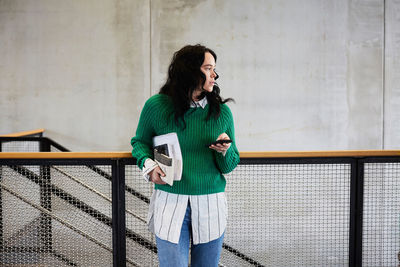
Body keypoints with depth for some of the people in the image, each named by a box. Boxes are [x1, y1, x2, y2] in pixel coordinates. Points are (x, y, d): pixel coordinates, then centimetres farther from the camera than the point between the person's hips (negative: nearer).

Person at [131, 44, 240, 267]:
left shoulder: (222, 112, 1)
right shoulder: (157, 106, -4)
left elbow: (230, 166, 7)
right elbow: (140, 141, 13)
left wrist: (225, 151, -15)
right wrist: (148, 165, -6)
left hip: (210, 206, 2)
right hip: (170, 203, -2)